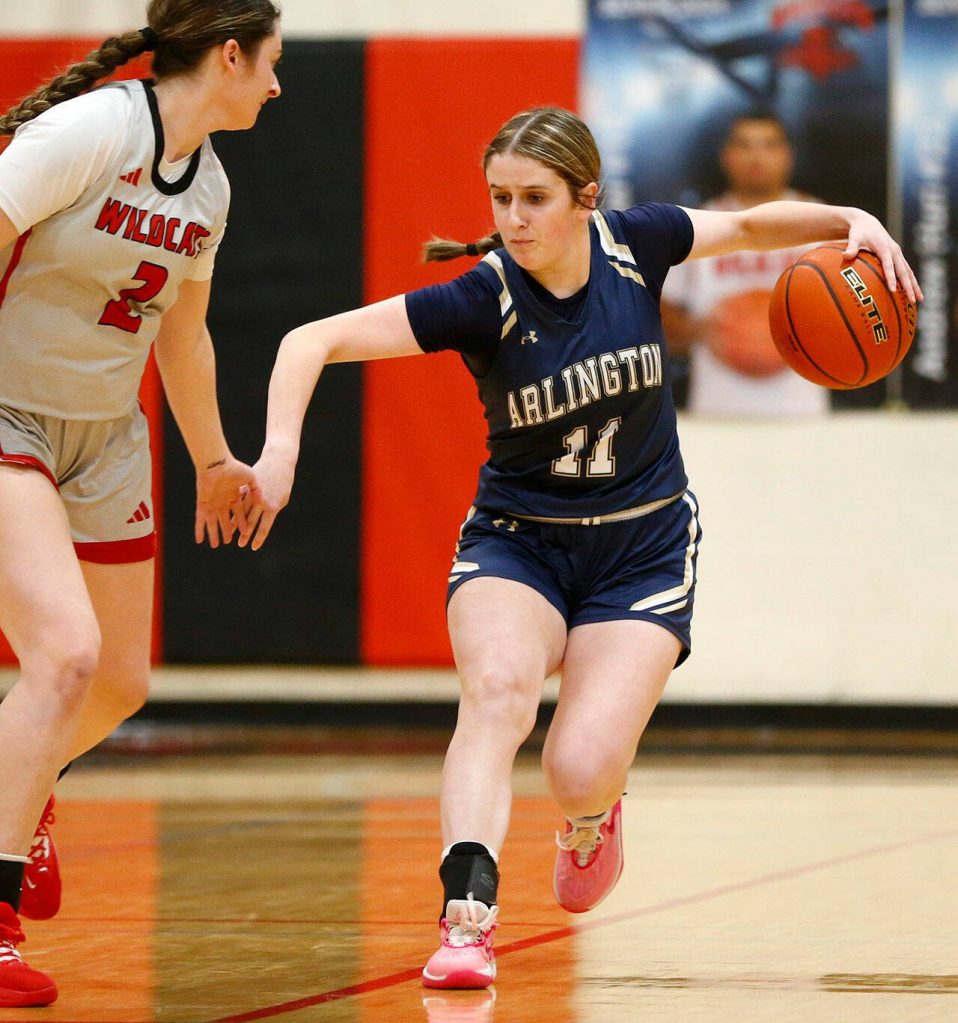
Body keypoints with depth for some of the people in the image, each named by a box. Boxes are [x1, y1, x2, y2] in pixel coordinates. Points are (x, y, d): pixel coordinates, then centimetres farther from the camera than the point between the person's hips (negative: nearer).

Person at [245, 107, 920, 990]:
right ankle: (467, 919, -37)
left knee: (579, 772, -16)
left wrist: (851, 222, -9)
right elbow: (312, 342, -24)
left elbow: (751, 226, 8)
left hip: (643, 546, 1)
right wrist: (281, 449, -40)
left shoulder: (634, 243, -12)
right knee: (498, 688, -33)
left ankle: (591, 815, 23)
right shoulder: (483, 297, -19)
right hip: (517, 541, -1)